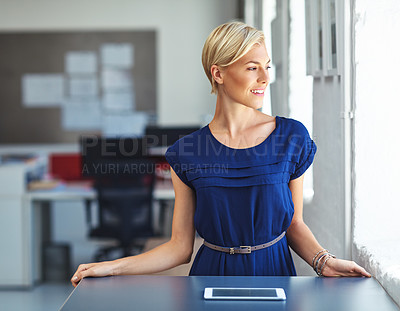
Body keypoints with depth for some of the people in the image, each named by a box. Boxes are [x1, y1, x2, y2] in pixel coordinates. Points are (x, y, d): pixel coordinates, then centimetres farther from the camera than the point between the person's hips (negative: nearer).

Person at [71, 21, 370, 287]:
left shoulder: (292, 138, -2)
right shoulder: (188, 152, -3)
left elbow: (293, 223, 5)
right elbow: (180, 247, 0)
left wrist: (323, 260, -12)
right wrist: (113, 266, -7)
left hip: (274, 273, 0)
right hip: (213, 275, 0)